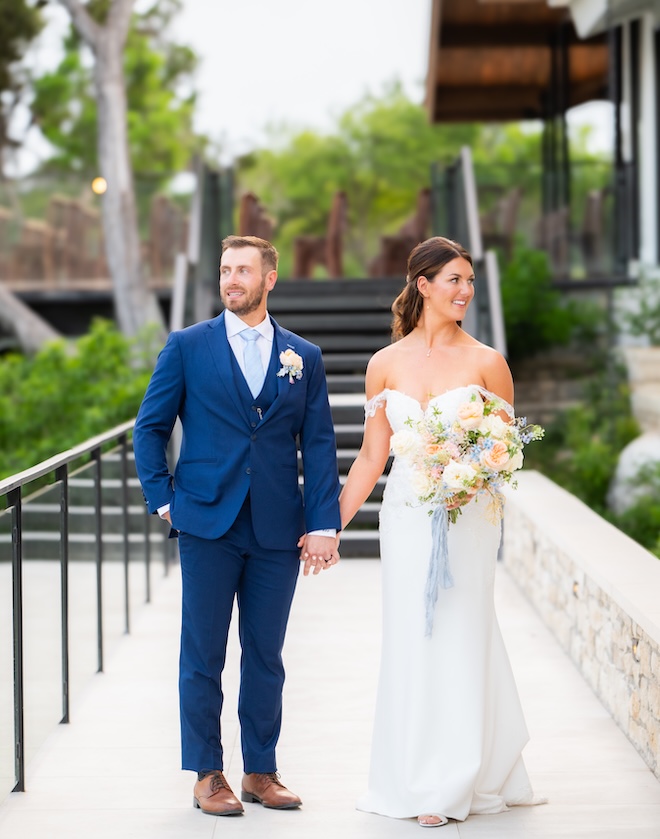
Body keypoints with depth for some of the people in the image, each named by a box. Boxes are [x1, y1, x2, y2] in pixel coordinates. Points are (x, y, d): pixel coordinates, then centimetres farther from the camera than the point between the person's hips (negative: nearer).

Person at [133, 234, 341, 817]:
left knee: (266, 656, 8)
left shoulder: (303, 357, 8)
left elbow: (319, 446, 6)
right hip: (208, 524, -2)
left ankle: (261, 771, 19)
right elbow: (150, 427, 7)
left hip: (279, 529, 2)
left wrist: (324, 523, -2)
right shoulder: (187, 347, 3)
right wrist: (163, 498, -1)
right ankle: (208, 775, 12)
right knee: (203, 656, 2)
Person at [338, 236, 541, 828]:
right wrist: (331, 524, 5)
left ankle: (452, 785, 10)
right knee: (410, 642, 5)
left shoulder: (486, 363, -2)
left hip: (468, 519, -2)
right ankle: (416, 778, 17)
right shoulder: (386, 365, 4)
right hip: (405, 518, 2)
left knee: (458, 640, 0)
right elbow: (372, 457, 8)